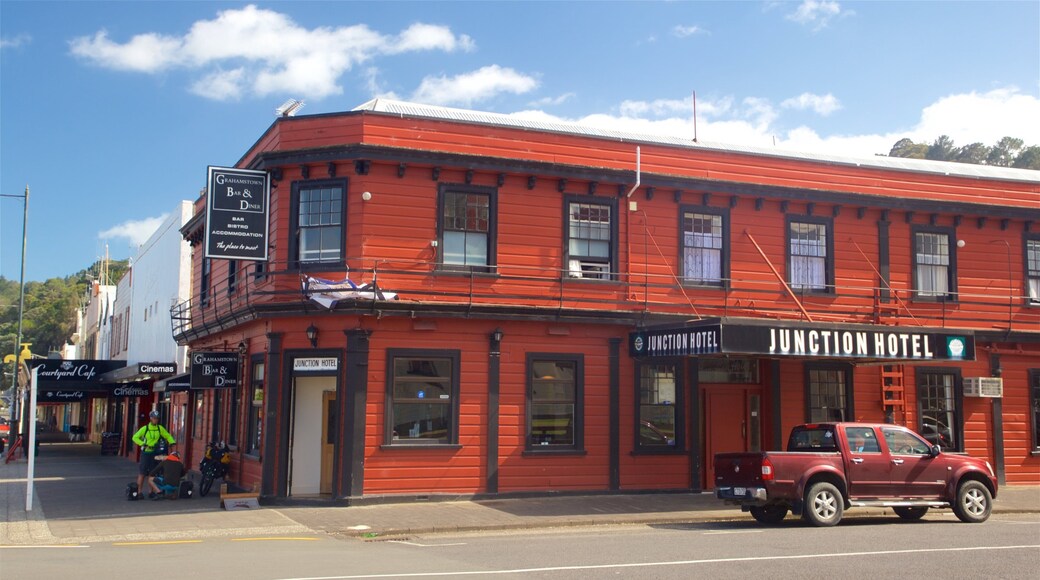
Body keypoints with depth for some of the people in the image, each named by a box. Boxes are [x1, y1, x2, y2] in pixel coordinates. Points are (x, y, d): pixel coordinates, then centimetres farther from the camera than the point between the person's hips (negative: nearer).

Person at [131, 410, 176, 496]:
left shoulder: (160, 428, 4)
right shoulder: (145, 428, -5)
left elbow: (168, 436, 13)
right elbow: (135, 437, -5)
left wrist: (172, 442, -6)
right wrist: (143, 444, -18)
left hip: (155, 453, 4)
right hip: (145, 453, -3)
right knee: (142, 473, -5)